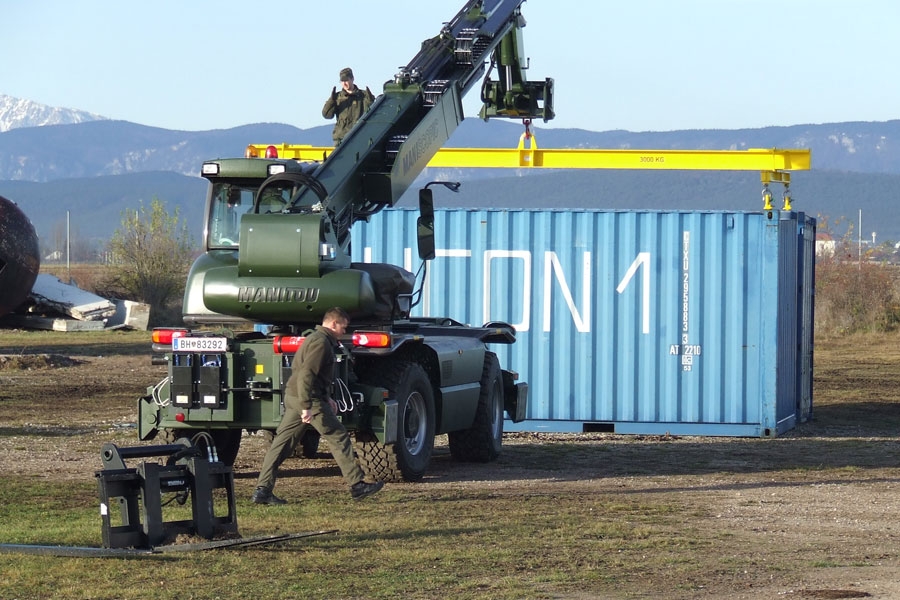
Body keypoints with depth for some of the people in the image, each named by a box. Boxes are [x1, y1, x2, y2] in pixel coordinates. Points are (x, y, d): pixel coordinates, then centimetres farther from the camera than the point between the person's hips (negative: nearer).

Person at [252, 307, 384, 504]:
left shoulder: (315, 338, 21)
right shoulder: (321, 342, -14)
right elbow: (306, 374, -23)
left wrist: (327, 398, 27)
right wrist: (307, 406, -25)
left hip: (293, 397, 10)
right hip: (309, 399, -10)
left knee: (281, 443, 5)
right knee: (338, 437, -2)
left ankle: (262, 490, 2)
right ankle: (357, 485, 1)